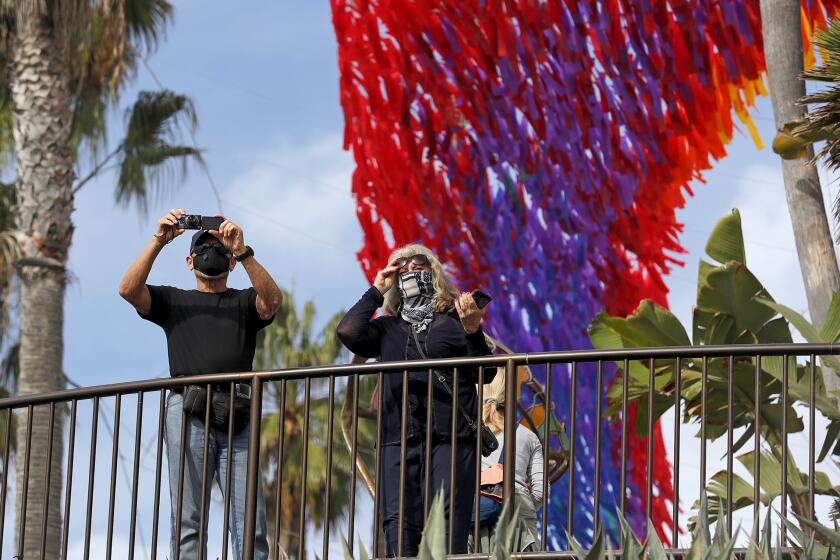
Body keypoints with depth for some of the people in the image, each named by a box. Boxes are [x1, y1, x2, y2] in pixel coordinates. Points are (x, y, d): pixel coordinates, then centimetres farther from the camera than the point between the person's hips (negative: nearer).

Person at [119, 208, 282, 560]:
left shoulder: (245, 302, 23)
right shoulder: (173, 300, 24)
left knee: (250, 523, -11)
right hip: (188, 411, 0)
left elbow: (272, 299, 0)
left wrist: (243, 252, -10)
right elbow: (129, 290, 6)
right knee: (188, 521, -7)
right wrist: (158, 242, -2)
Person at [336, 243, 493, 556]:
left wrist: (473, 332, -13)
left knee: (446, 523, -14)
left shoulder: (455, 317, 12)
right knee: (397, 525, -9)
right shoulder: (388, 327, 21)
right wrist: (377, 291, 13)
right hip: (399, 439, 3)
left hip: (450, 437, -3)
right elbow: (348, 332, 2)